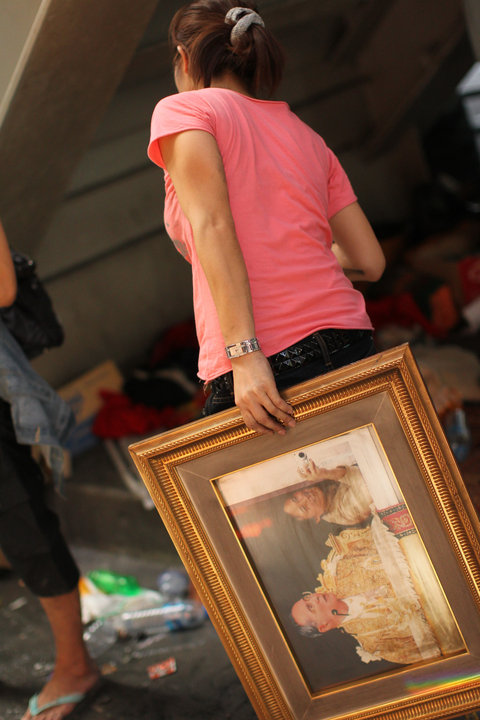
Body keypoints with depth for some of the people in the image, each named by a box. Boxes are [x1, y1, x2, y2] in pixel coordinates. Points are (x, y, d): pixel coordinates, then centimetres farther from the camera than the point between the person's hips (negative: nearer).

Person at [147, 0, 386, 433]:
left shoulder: (181, 109, 7)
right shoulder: (306, 135, 22)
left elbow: (212, 224, -11)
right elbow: (369, 262, 17)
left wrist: (244, 354, -18)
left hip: (261, 366, -5)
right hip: (354, 354, 6)